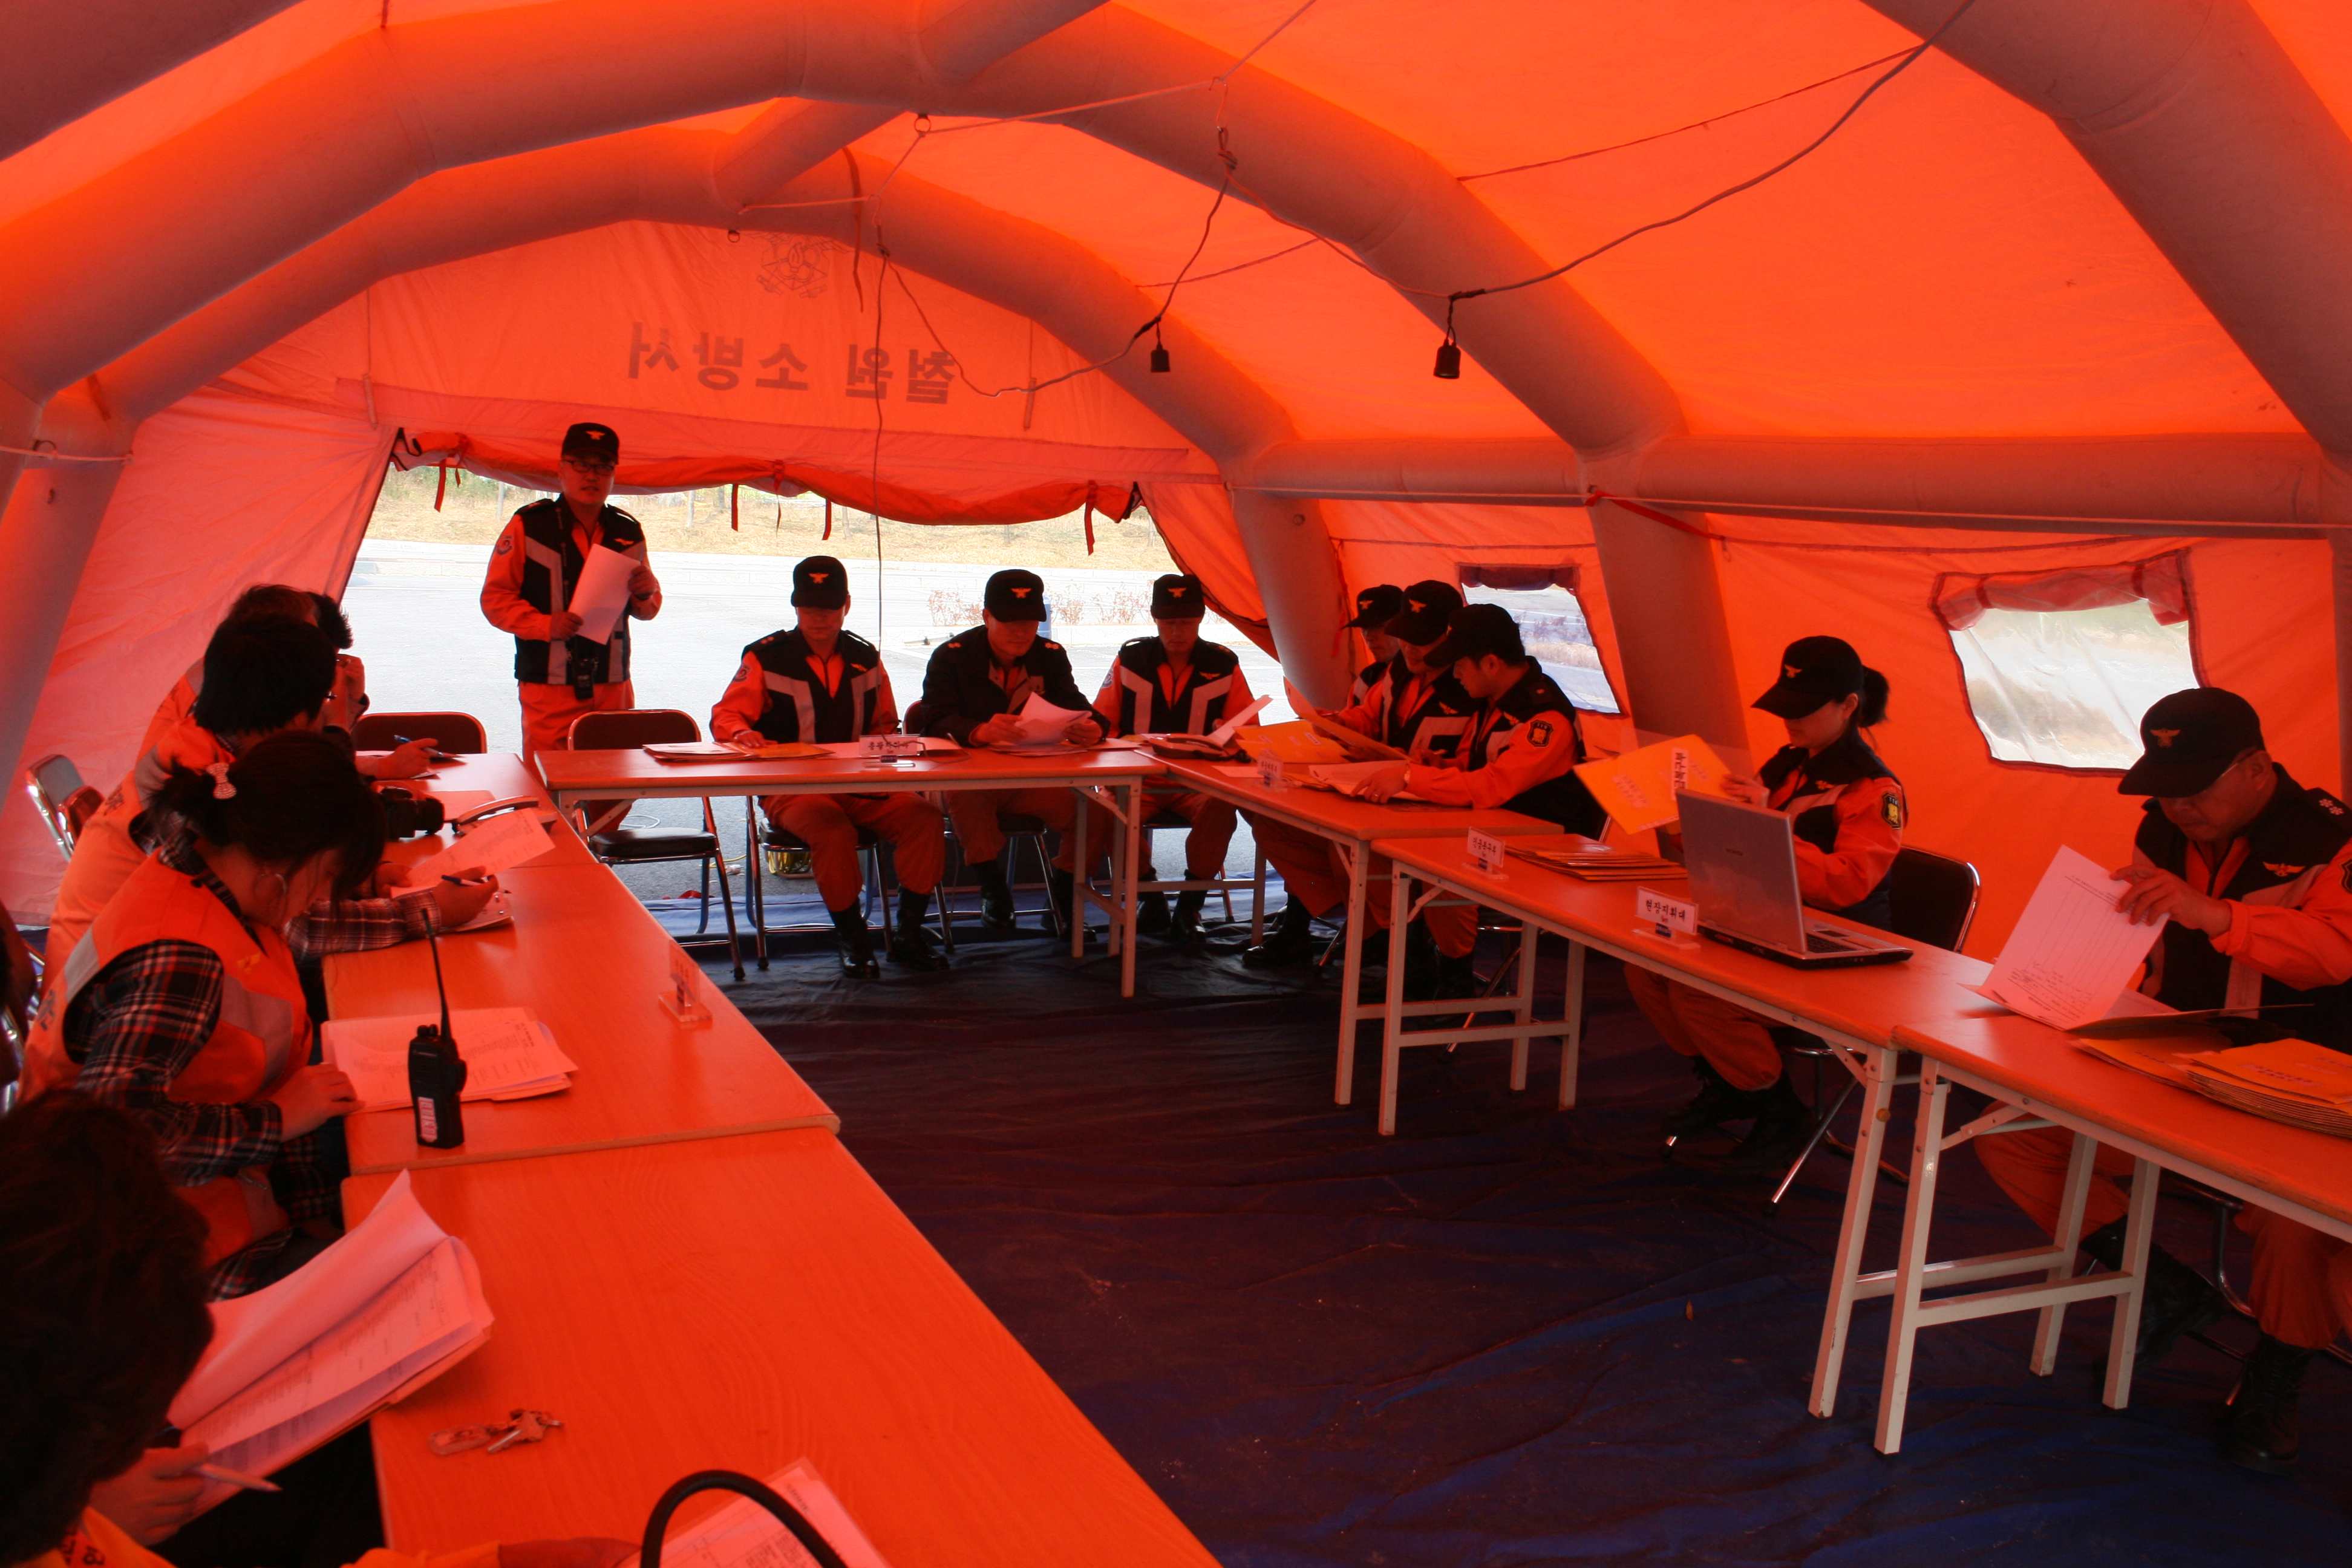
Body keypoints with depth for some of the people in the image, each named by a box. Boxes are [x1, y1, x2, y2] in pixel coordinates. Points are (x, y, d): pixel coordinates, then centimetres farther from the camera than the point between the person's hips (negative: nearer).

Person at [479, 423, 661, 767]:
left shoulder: (628, 532, 11)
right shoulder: (529, 526, 0)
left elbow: (645, 611, 20)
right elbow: (495, 598, 0)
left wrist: (646, 593, -3)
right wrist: (546, 625, -15)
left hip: (613, 687, 3)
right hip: (548, 686, -3)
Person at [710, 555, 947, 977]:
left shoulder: (865, 658, 15)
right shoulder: (766, 657, 4)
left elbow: (885, 725, 24)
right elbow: (726, 715, 0)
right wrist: (741, 732, -25)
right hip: (791, 789, -3)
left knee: (924, 817, -22)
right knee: (833, 830, -37)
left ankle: (908, 934, -9)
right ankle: (853, 940, -17)